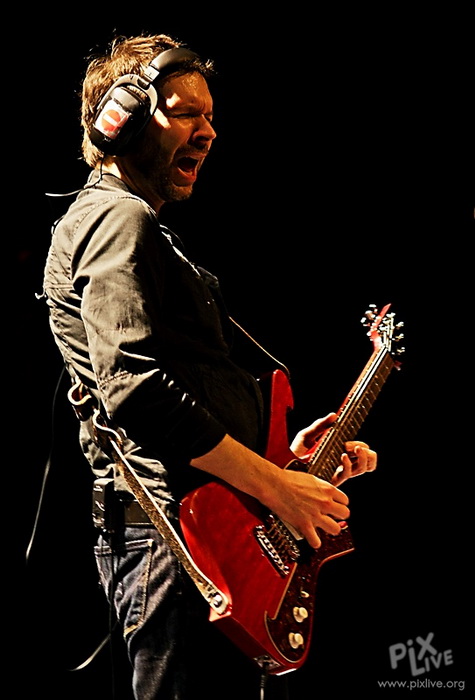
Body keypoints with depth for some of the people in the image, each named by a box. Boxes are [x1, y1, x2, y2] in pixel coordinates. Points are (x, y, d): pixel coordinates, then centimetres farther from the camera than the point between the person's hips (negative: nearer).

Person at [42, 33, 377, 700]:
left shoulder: (140, 227, 25)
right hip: (174, 537, -11)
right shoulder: (120, 221, -8)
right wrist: (274, 484, -19)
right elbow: (134, 390, -22)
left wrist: (285, 454, 18)